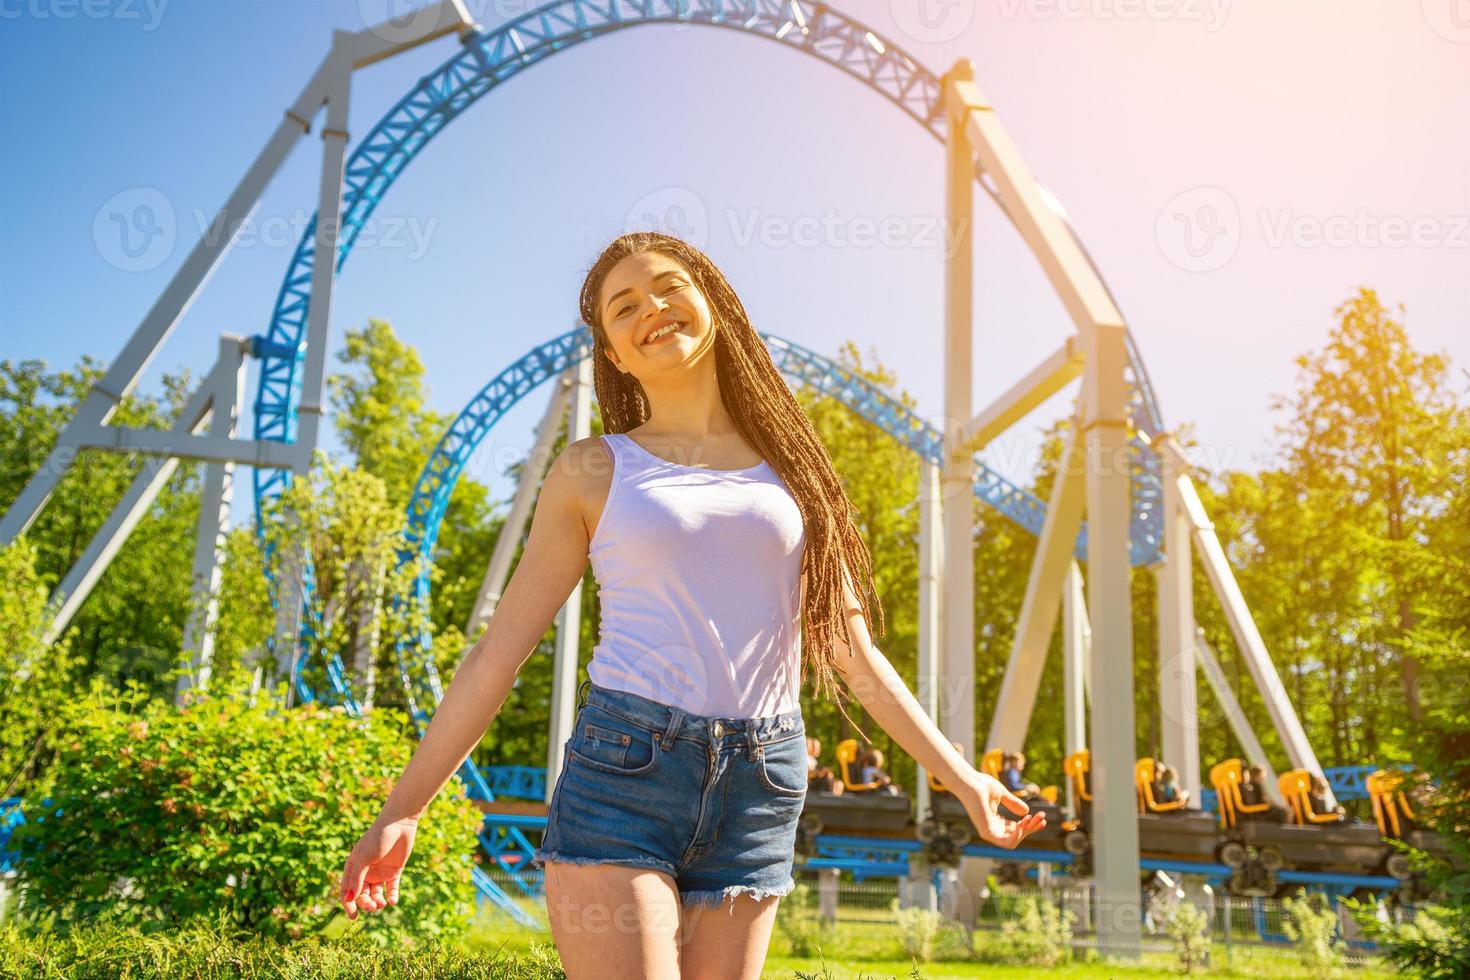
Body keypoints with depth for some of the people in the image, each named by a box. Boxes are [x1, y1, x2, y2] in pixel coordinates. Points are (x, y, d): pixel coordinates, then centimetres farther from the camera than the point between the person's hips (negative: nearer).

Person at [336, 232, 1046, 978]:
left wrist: (957, 774, 12)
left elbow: (851, 647, 15)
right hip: (621, 775, -2)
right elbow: (500, 650, 5)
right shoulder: (594, 470, 6)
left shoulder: (790, 465, 13)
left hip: (756, 791, 3)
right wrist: (402, 809, 2)